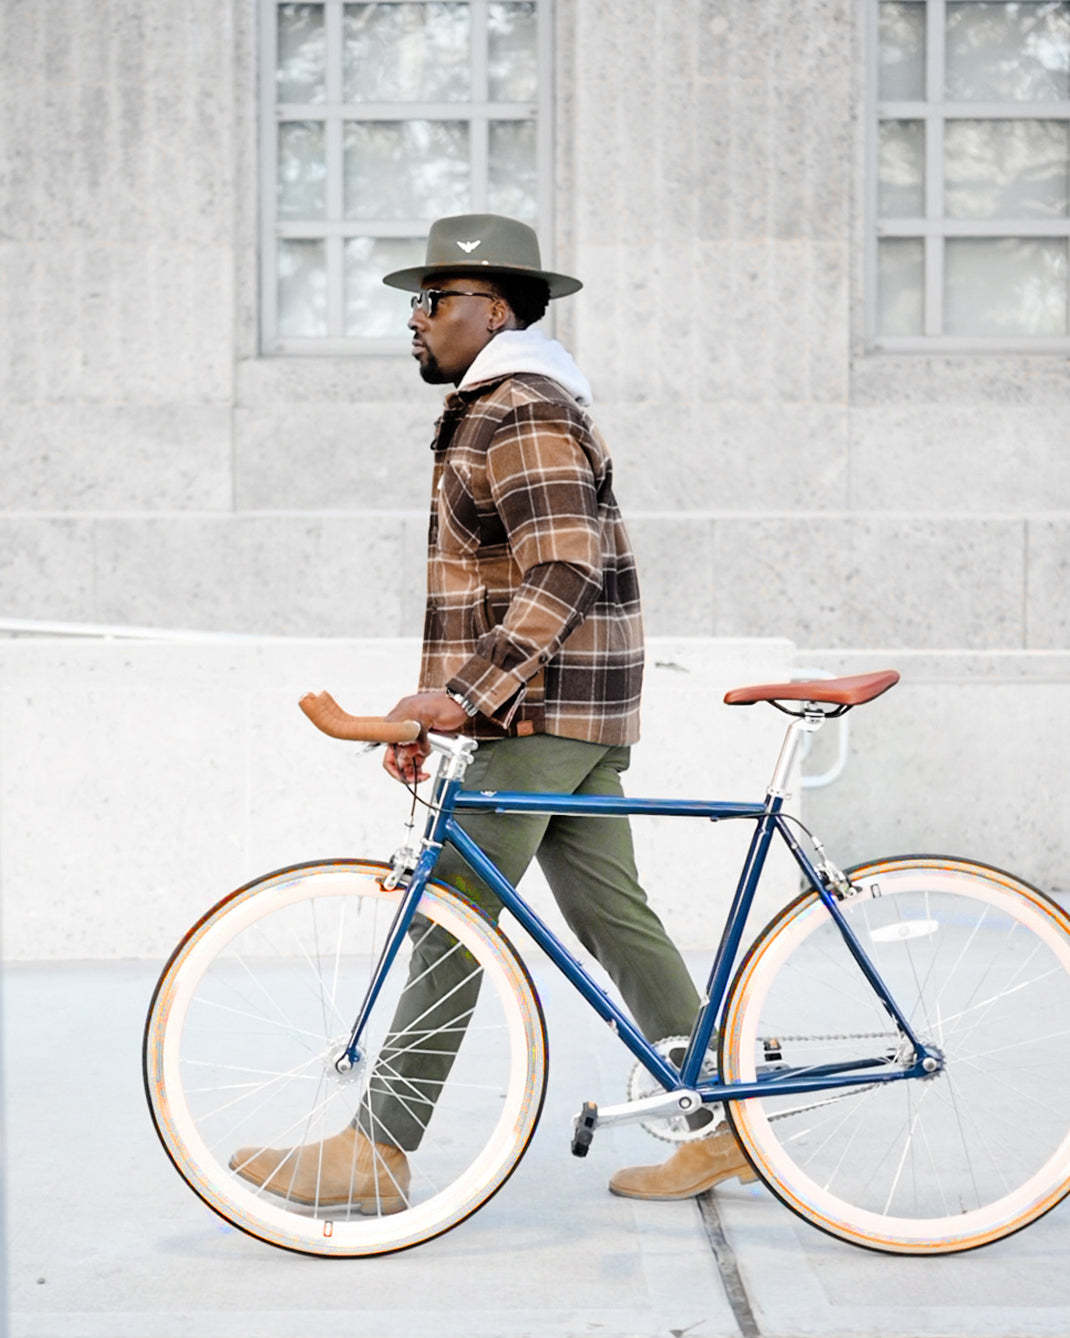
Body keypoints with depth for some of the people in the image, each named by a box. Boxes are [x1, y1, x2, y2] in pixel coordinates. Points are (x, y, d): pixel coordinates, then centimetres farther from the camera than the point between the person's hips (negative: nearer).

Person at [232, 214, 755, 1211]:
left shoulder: (522, 416, -13)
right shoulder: (491, 412, 22)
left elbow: (562, 575, -25)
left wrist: (467, 695, -30)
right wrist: (434, 704, 21)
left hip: (538, 715, -10)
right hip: (577, 716, 10)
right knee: (610, 914, 10)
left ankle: (378, 1152, -3)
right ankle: (721, 1125, 13)